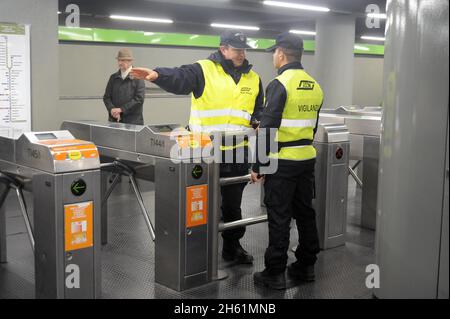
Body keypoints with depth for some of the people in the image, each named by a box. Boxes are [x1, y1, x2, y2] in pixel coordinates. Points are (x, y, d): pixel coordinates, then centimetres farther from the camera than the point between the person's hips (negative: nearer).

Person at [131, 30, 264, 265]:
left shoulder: (253, 78, 12)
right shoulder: (204, 71, -5)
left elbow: (260, 111, 21)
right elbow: (180, 78, -23)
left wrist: (258, 120, -2)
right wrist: (158, 75, -44)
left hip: (238, 152, 4)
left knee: (233, 203, 16)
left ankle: (232, 246, 32)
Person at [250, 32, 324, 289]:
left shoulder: (280, 84, -15)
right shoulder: (315, 86, 9)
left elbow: (268, 129, -18)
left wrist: (257, 165, -13)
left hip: (282, 161, -7)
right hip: (307, 158, 7)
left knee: (279, 218, -1)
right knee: (305, 212, 14)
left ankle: (275, 273, 7)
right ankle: (306, 266, 24)